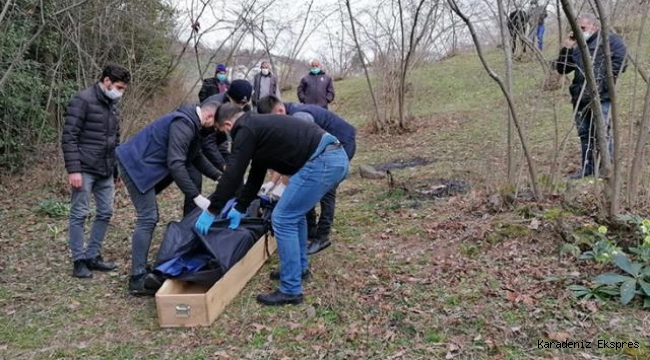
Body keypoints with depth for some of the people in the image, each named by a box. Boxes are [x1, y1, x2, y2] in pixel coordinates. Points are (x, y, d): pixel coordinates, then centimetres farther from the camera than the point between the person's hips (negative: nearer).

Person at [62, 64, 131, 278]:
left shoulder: (113, 105, 13)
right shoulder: (83, 100, -10)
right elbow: (69, 137, -14)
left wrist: (117, 170, 16)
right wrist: (73, 169, -19)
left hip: (106, 171, 8)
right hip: (85, 170, -8)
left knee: (105, 213, 9)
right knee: (79, 214, 1)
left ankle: (93, 256, 22)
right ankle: (79, 261, 10)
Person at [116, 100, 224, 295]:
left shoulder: (191, 123, 11)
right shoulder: (183, 125, -22)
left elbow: (197, 156, 20)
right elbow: (176, 164, -29)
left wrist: (219, 176, 15)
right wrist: (196, 196, -29)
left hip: (142, 165, 11)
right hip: (136, 165, -11)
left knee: (149, 217, 13)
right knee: (147, 219, -14)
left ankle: (140, 269, 20)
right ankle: (137, 280, -13)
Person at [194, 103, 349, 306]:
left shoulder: (245, 130, -2)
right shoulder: (258, 125, 28)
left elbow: (232, 175, -3)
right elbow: (256, 174, 33)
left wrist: (211, 211, 7)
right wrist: (240, 208, 37)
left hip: (322, 162, -10)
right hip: (336, 156, 10)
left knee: (283, 219, -2)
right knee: (294, 212, 26)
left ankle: (291, 290, 6)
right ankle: (300, 267, 38)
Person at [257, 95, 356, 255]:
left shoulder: (299, 117, -32)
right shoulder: (290, 117, -5)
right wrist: (273, 181, -8)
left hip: (343, 142, -9)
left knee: (325, 189, -11)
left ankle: (322, 237, -3)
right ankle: (310, 231, 17)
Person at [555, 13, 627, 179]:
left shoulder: (609, 39, 2)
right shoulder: (577, 48, 20)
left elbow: (620, 61, -8)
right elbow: (562, 69, 16)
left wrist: (605, 81, -14)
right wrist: (566, 48, 4)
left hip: (601, 96, -6)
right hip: (580, 97, 7)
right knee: (584, 133, 9)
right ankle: (587, 167, 18)